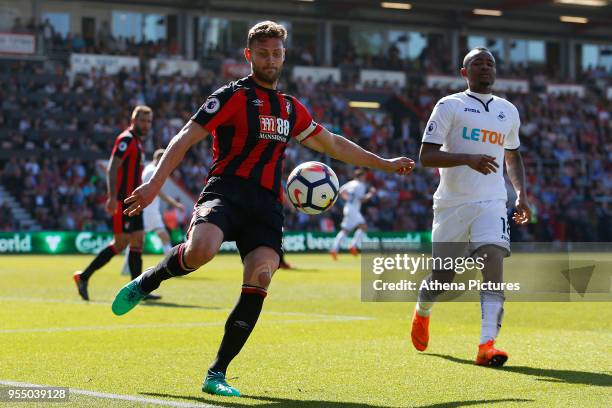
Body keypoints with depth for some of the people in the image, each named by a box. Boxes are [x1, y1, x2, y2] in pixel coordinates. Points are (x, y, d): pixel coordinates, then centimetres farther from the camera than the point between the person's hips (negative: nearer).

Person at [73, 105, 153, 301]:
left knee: (137, 242, 6)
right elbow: (112, 168, -19)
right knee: (120, 243, -9)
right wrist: (112, 197, -27)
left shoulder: (137, 142, 18)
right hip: (123, 201, -10)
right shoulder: (126, 139, -11)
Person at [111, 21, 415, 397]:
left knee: (260, 279, -17)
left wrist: (385, 164, 35)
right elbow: (186, 138, -4)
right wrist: (155, 183, -15)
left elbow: (333, 144, 34)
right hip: (226, 192, -5)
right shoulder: (233, 96, 3)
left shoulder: (291, 108, 22)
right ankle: (146, 282, -1)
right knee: (201, 251, -35)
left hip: (267, 206, 5)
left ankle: (217, 374, -9)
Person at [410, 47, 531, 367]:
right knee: (443, 278, 6)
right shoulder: (449, 106, 0)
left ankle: (487, 345, -26)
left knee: (494, 263, -20)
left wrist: (521, 192, 14)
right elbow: (426, 156, -8)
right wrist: (467, 158, -22)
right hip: (453, 203, -2)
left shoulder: (508, 111, 15)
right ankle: (422, 313, 41)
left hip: (492, 203, 3)